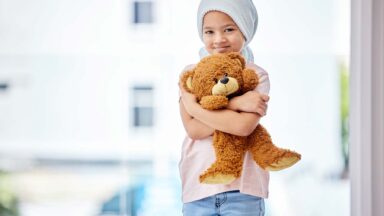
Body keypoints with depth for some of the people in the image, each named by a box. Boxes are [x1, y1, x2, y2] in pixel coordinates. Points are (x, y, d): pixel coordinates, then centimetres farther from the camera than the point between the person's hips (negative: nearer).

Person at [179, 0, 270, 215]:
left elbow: (244, 126, -17)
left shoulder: (256, 75, -1)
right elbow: (193, 129, -7)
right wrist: (234, 105, -16)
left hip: (242, 189, -2)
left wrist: (194, 106, -10)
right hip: (198, 186, 2)